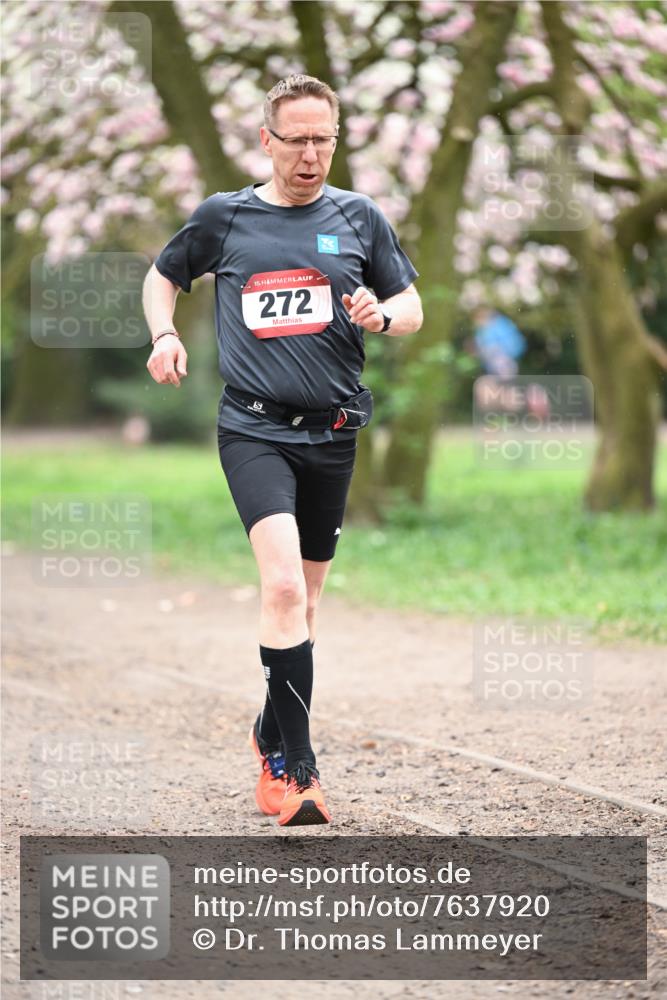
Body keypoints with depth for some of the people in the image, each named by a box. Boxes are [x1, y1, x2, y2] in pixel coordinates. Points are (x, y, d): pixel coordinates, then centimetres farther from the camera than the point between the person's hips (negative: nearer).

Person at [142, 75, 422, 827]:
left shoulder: (358, 217, 7)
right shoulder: (223, 217, 4)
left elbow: (413, 307, 13)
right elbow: (162, 276, 20)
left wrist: (383, 315, -9)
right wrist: (164, 334, 1)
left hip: (332, 433, 3)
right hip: (254, 430, -3)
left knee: (303, 599, 13)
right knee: (283, 586, -21)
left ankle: (272, 736, 34)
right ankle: (297, 767, -20)